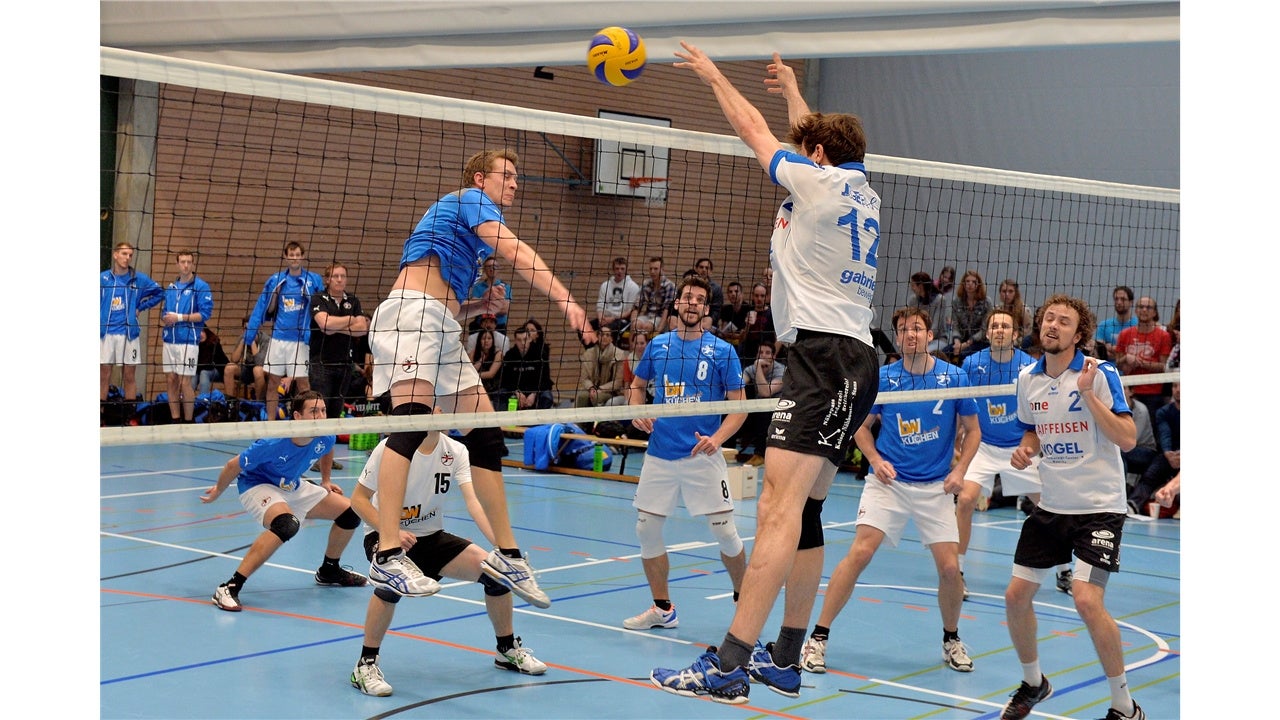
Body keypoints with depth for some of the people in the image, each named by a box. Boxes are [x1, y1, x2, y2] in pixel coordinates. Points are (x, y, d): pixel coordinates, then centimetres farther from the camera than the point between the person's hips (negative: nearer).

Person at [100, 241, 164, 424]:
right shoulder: (103, 278, 3)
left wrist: (140, 307, 5)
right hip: (106, 333, 0)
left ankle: (129, 414, 9)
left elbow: (159, 293, 13)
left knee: (129, 376, 4)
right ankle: (101, 414, 3)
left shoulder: (139, 279, 4)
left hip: (129, 333, 0)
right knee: (104, 375, 0)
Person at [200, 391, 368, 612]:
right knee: (287, 524, -38)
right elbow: (233, 466, -18)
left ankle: (329, 571, 28)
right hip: (256, 486, -7)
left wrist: (325, 481, 19)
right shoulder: (272, 444, -34)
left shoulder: (325, 439, -16)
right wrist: (218, 491, -3)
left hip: (293, 487, 7)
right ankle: (229, 588, -35)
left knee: (350, 511, 3)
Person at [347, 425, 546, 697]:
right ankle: (366, 664, -21)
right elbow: (358, 499, -14)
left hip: (431, 536, 4)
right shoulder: (390, 449, -19)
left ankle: (508, 650, 16)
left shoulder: (456, 452, -9)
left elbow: (474, 500, -20)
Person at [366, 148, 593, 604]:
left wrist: (481, 306, 9)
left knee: (486, 436, 6)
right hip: (412, 313, -10)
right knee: (412, 422, -25)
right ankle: (387, 555, -35)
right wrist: (567, 301, -23)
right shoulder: (470, 199, 5)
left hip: (442, 329, 10)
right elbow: (514, 250, -14)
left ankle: (506, 554, 11)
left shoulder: (469, 237, 31)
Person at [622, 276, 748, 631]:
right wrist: (638, 413, -1)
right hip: (659, 453, 3)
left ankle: (743, 599, 20)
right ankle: (662, 609, 17)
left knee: (724, 531, -4)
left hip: (703, 456, -3)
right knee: (647, 528, 2)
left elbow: (738, 404, -3)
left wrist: (717, 438, -18)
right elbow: (637, 385, 20)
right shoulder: (658, 346, 7)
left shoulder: (723, 351, -2)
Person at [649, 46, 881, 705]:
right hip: (853, 360, 10)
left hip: (825, 355, -10)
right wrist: (790, 87, 53)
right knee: (800, 511, 11)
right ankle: (785, 660, 15)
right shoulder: (863, 193, 19)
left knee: (779, 508, -19)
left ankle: (729, 665, -28)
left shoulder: (820, 180, -2)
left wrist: (714, 74, 26)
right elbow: (813, 136, 38)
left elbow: (753, 131, 11)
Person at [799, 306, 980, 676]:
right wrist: (876, 460, -8)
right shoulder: (883, 378, -3)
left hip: (936, 486, 1)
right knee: (860, 552, -15)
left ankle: (951, 638, 22)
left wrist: (959, 470, -5)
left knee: (950, 567, -5)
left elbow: (972, 430, 7)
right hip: (889, 480, -1)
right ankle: (818, 637, -8)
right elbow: (862, 427, 9)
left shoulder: (955, 378, -2)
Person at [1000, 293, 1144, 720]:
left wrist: (1088, 393, -26)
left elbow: (1127, 439, -19)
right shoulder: (1028, 379, 4)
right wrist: (1025, 451, -1)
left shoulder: (1100, 374, -13)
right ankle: (1033, 683, 30)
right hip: (1050, 506, 6)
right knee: (1016, 596, 4)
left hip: (1098, 507, -6)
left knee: (1087, 600, -19)